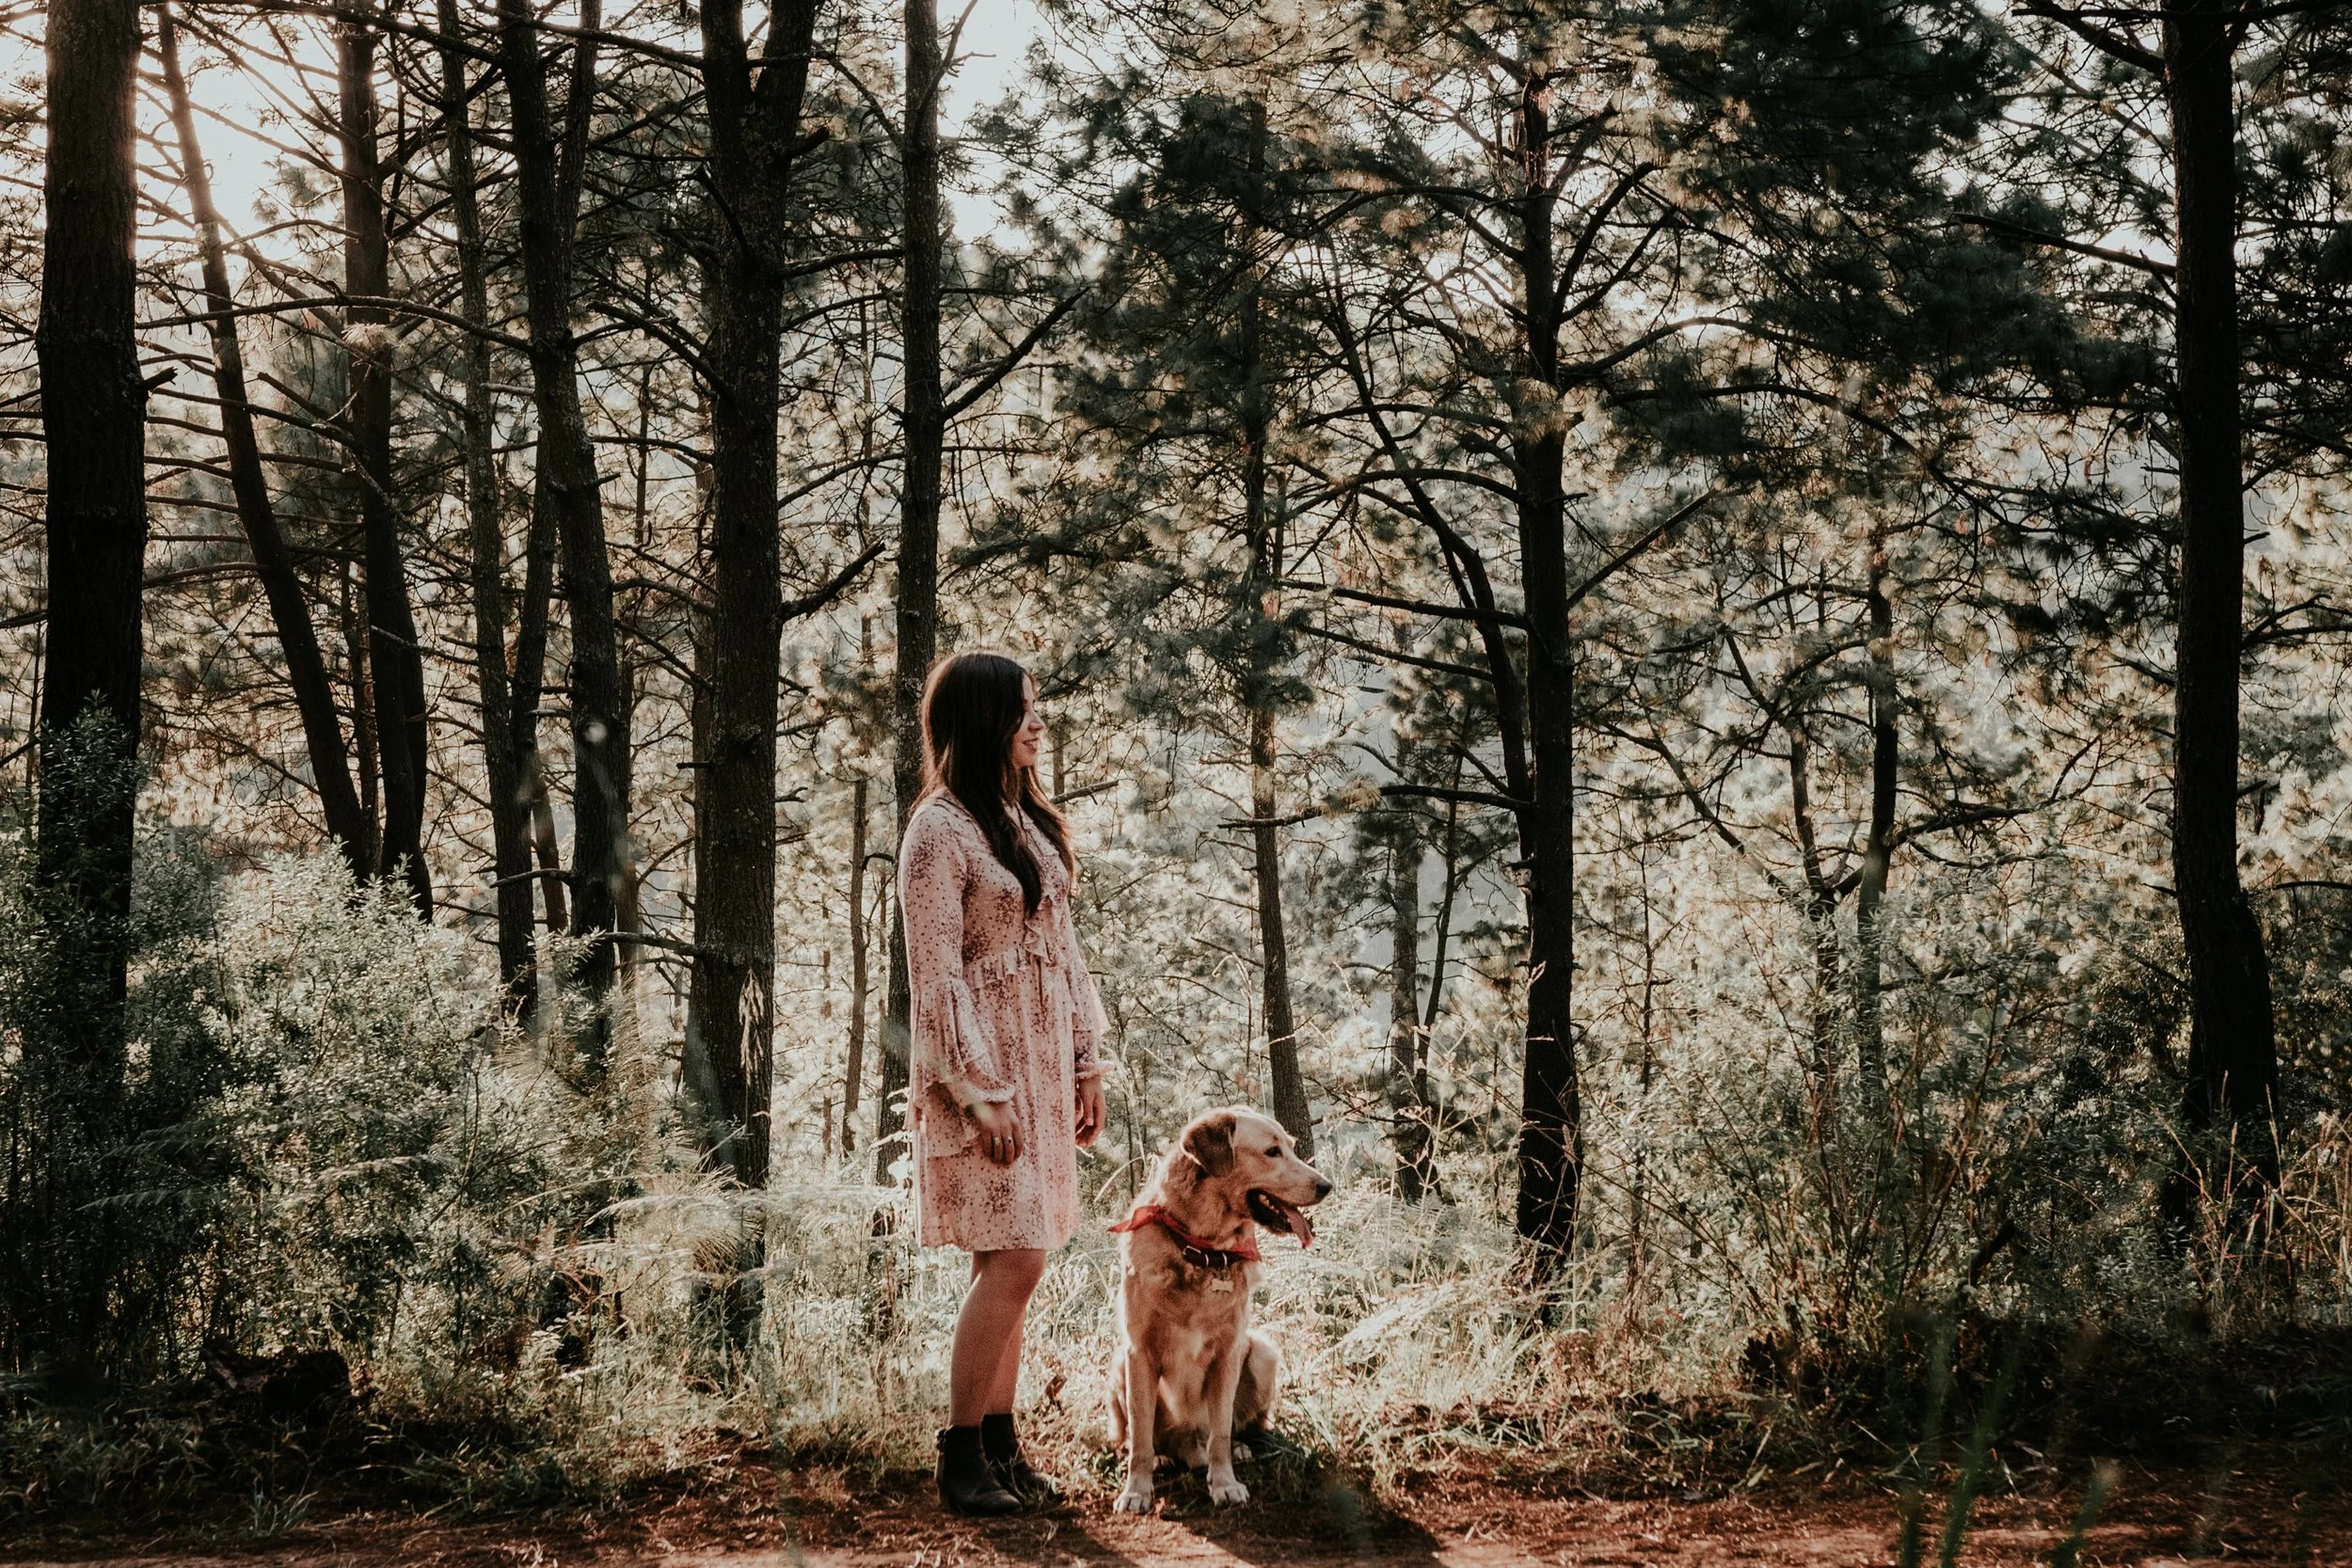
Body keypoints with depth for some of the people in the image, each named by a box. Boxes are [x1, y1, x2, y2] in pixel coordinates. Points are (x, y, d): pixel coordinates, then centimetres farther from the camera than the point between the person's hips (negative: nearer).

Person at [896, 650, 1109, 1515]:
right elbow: (936, 978, -15)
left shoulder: (1027, 820, 13)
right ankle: (961, 1454, -2)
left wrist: (1087, 1061, 12)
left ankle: (999, 1442, 14)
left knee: (1007, 1264, 9)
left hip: (1041, 1066, 8)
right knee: (1013, 1258, -11)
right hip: (981, 1066, -8)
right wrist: (980, 1095, -17)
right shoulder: (940, 831, -12)